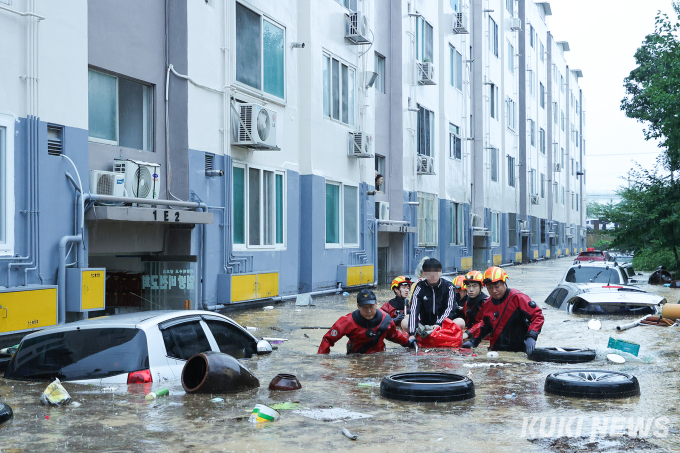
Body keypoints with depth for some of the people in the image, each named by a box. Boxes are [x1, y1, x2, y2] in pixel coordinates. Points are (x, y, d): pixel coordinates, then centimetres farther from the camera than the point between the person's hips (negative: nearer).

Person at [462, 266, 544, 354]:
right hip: (495, 351, 5)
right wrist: (474, 340, 20)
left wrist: (531, 337, -21)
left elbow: (537, 316, -10)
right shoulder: (487, 304, 13)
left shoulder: (517, 298, -7)